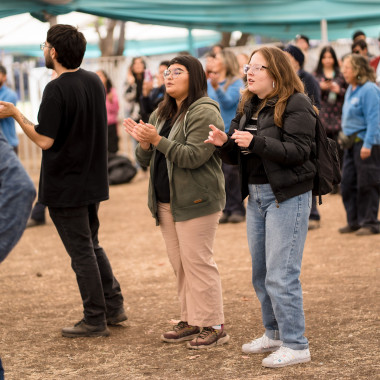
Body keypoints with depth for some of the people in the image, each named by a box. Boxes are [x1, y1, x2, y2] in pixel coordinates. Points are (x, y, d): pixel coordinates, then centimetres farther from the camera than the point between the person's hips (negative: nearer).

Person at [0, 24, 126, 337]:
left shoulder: (56, 89, -20)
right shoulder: (94, 81, 4)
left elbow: (44, 140, -20)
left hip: (65, 186, -7)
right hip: (93, 180, 7)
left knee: (81, 252, 1)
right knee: (92, 246, 21)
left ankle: (95, 320, 8)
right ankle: (114, 306, 23)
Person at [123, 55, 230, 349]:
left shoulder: (205, 113, -11)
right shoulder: (162, 114, 16)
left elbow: (194, 156, -21)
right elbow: (146, 160, 15)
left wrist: (158, 140, -25)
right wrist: (144, 143, -6)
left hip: (195, 201, -9)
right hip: (167, 202, 9)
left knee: (198, 263, -7)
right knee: (180, 265, 11)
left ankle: (213, 326, -1)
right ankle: (191, 321, 19)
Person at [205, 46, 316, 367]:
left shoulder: (296, 104, -11)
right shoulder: (249, 106, 14)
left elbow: (299, 150, -21)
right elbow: (237, 156, 16)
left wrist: (256, 142, -26)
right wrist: (225, 143, -6)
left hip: (287, 196, -9)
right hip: (256, 195, 9)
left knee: (281, 274, -8)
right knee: (261, 272, 15)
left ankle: (296, 345, 1)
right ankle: (275, 334, 30)